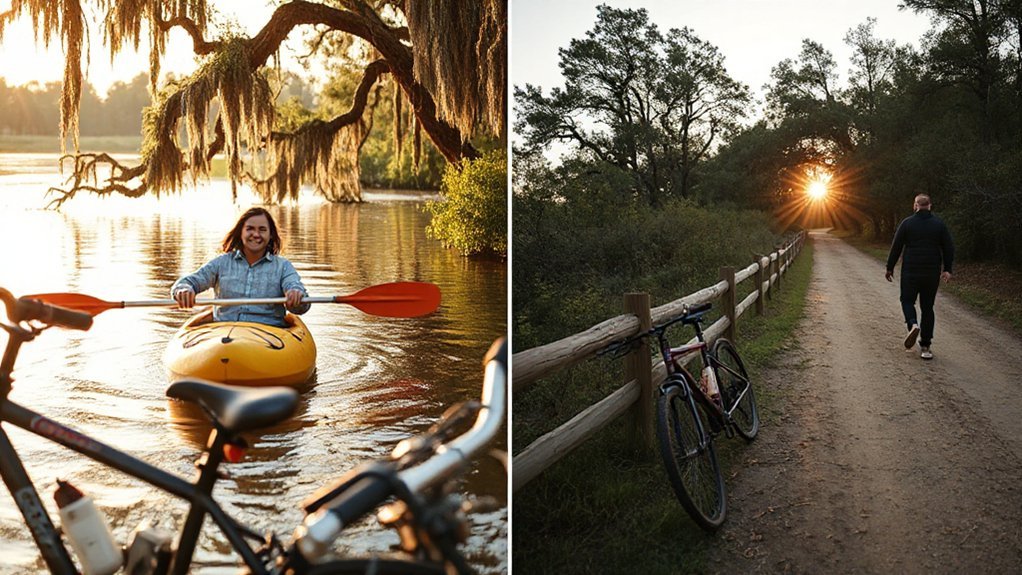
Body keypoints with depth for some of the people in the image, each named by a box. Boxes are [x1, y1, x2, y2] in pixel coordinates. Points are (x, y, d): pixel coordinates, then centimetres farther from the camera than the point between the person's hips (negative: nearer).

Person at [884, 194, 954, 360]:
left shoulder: (907, 223, -3)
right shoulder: (939, 224, 3)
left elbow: (896, 247, -3)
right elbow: (948, 248, 2)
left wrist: (890, 268, 5)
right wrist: (947, 269, 7)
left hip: (910, 271, -2)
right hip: (932, 273, 2)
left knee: (907, 300, 13)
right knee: (927, 306, 9)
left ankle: (913, 324, -18)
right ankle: (925, 346, 8)